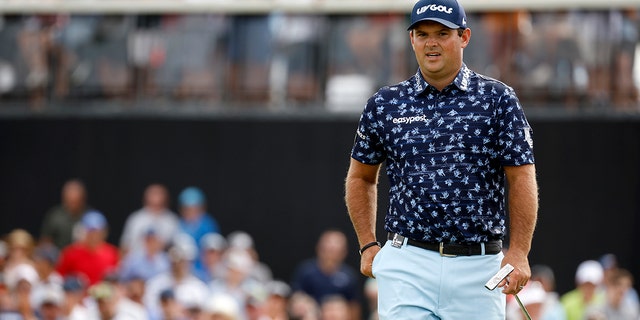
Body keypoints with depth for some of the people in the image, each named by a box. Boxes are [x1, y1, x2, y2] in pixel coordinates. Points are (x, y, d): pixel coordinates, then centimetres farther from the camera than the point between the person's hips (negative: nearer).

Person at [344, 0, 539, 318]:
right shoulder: (385, 104, 8)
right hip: (407, 267, 1)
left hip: (478, 267, 0)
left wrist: (518, 252, -9)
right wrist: (368, 245, 11)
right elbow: (361, 177, 20)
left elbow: (521, 178, 0)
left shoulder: (497, 99, 3)